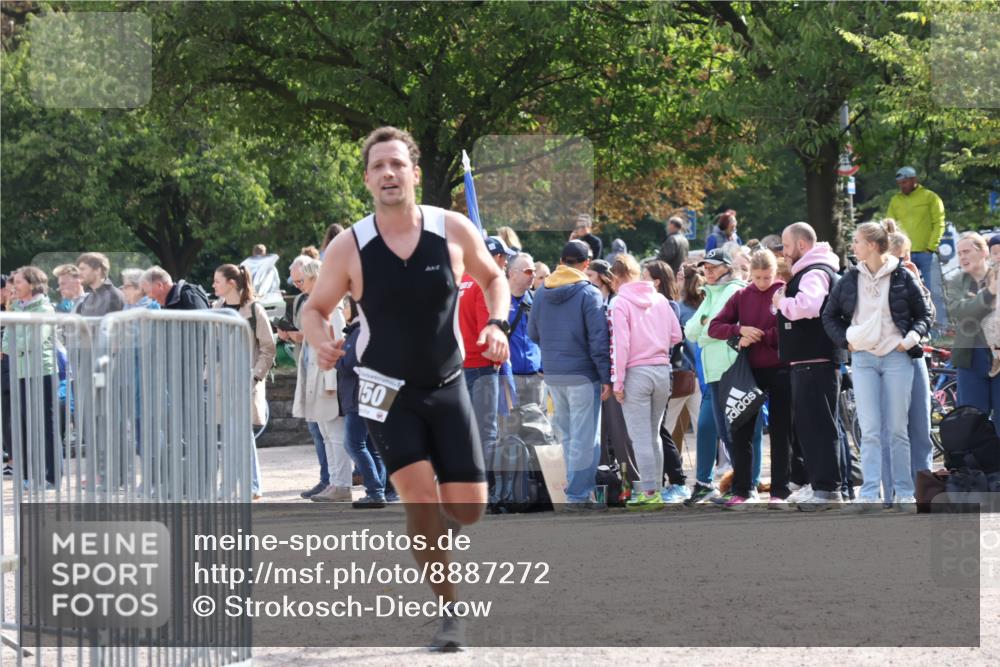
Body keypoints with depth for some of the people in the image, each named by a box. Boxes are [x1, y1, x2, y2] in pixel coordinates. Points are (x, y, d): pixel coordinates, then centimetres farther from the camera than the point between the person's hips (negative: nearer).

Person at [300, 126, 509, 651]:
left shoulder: (455, 231, -8)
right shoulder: (349, 248, -12)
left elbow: (492, 278, 10)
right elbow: (314, 308, 2)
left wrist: (496, 324, -9)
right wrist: (321, 343, -20)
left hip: (447, 387, 2)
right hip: (387, 391, -2)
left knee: (467, 508, -2)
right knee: (421, 493, -20)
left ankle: (421, 528, 35)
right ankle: (449, 612, -7)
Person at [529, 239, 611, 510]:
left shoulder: (541, 293, 5)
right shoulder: (588, 294, -11)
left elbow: (533, 333, 13)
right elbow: (598, 339, -14)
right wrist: (606, 377, -11)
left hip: (552, 374, 6)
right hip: (582, 374, -6)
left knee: (568, 435, 16)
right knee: (584, 437, -1)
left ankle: (579, 490, 21)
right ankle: (578, 495, -3)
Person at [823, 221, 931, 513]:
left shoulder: (902, 278, 0)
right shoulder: (850, 280, 7)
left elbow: (924, 315, 7)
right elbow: (829, 316, 16)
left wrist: (912, 337, -9)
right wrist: (845, 340, 2)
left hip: (897, 358, -2)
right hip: (863, 359, 2)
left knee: (897, 430, 1)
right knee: (870, 431, -4)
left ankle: (904, 494, 6)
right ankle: (869, 494, -7)